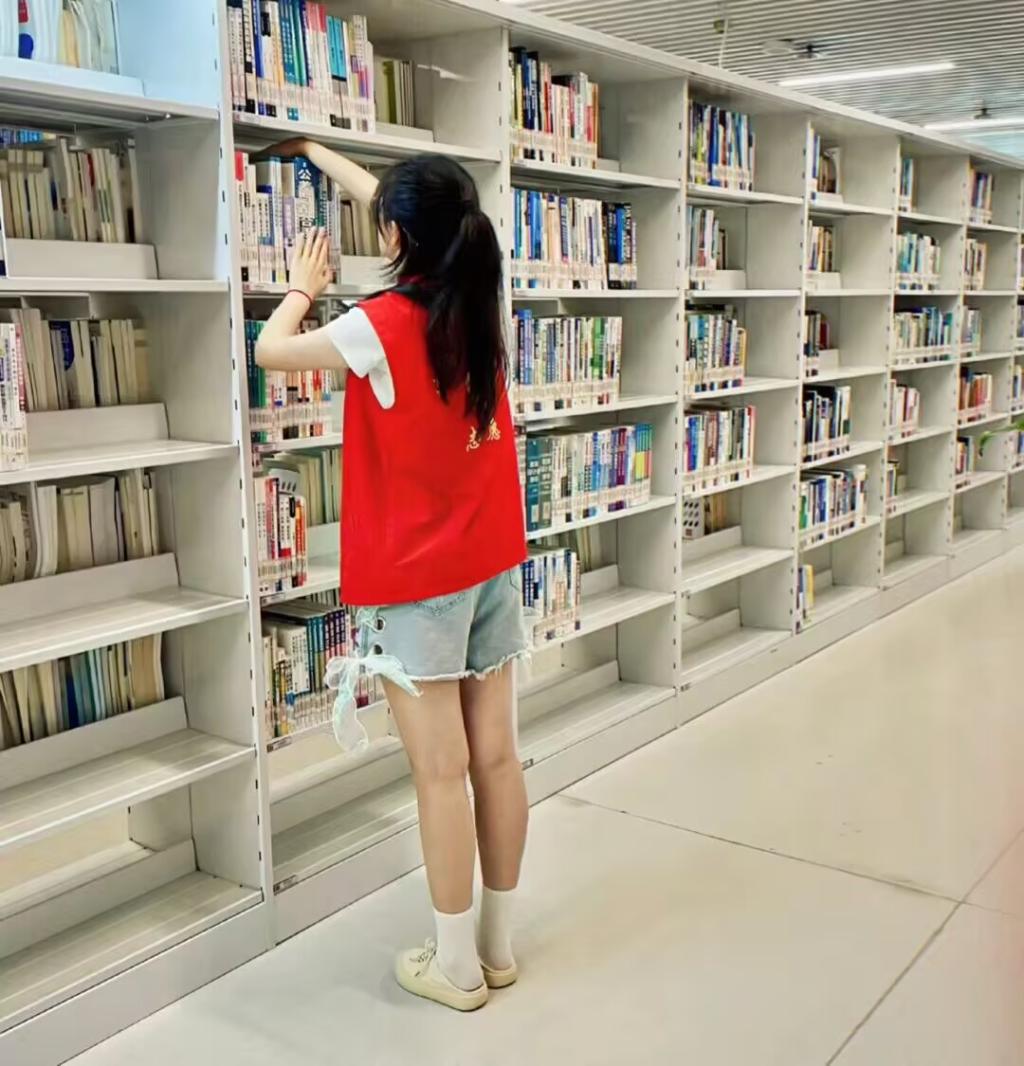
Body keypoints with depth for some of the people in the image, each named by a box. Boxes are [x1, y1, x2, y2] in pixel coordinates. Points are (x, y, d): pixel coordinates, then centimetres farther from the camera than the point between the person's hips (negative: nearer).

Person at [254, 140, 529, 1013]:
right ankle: (499, 943, 26)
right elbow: (405, 209, 18)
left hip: (416, 579, -6)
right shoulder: (480, 304, 2)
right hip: (493, 564, 7)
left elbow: (271, 349, -1)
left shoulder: (382, 326, -17)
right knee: (496, 756, 11)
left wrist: (304, 287, 19)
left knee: (441, 773, 3)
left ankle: (457, 966, 16)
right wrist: (315, 150, 31)